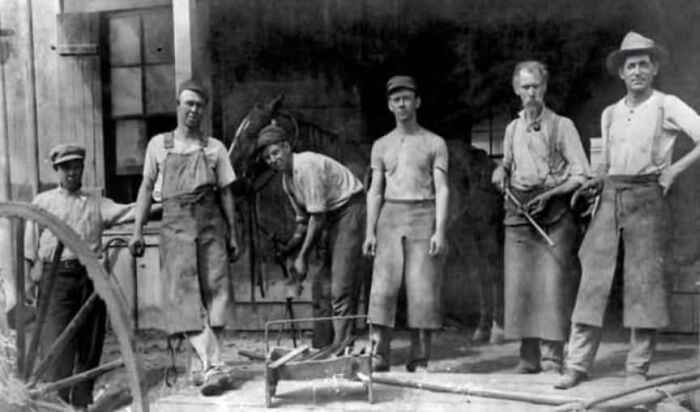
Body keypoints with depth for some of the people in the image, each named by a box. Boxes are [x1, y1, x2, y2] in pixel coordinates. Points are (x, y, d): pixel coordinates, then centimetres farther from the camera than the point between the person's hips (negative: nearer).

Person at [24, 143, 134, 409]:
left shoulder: (96, 203, 10)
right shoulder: (42, 202, 11)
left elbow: (124, 211, -6)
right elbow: (31, 244, 11)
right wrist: (31, 277, 4)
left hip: (90, 275, 2)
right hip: (56, 275, -1)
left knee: (90, 343, 6)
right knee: (57, 341, -9)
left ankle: (81, 401, 20)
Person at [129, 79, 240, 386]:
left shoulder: (214, 148, 10)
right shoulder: (158, 145, 11)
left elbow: (225, 193, 10)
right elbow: (146, 187, 13)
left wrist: (232, 235, 5)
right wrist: (138, 230, 6)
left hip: (210, 224, 0)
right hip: (175, 225, 0)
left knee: (214, 290, -4)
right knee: (183, 293, -10)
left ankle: (201, 363, 6)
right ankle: (211, 363, -12)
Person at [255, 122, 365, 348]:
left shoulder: (307, 165, -19)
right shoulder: (287, 179, 9)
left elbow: (318, 216, -20)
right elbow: (304, 221, 16)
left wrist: (303, 256, -17)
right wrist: (287, 250, 4)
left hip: (350, 208, -10)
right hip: (333, 217, 10)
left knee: (341, 286, -12)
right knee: (322, 286, 8)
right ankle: (322, 349, 15)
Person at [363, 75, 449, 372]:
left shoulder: (434, 143, 7)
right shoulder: (381, 145, 15)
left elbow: (442, 190, 0)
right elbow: (375, 191, 12)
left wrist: (440, 231, -11)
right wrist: (370, 231, 2)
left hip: (423, 216, -2)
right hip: (390, 216, 2)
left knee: (423, 290, -3)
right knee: (383, 287, -5)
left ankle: (420, 360, 6)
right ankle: (379, 357, -1)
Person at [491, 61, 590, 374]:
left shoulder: (562, 126, 3)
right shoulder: (512, 129, 17)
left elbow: (581, 174, -2)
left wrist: (549, 194, -13)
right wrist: (501, 173, 6)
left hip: (554, 216, -4)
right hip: (518, 214, 4)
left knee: (552, 286, -9)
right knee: (519, 286, 1)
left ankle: (553, 359, -2)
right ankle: (528, 357, 10)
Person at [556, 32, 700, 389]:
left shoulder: (667, 106, 2)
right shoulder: (610, 113, 16)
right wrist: (594, 183, 4)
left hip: (647, 198, -4)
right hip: (610, 198, 4)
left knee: (643, 280, -2)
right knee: (593, 277, -2)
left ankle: (638, 368, 9)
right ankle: (577, 363, 2)